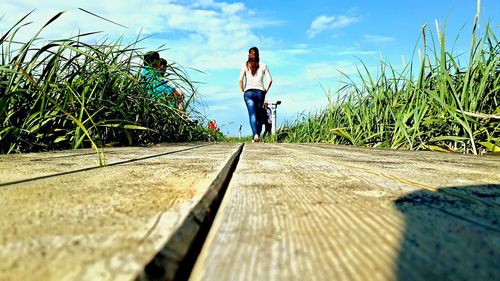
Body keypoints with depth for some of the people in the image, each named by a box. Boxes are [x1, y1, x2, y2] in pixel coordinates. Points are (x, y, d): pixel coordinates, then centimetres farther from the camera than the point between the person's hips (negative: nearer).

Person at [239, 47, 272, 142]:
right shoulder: (263, 66, 8)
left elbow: (240, 80, -5)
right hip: (260, 92, 2)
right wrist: (265, 91, 11)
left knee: (252, 114, -10)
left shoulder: (245, 65, 5)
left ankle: (255, 134, -28)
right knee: (259, 115, 12)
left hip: (249, 92, -1)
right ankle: (257, 135, 13)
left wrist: (243, 91, 8)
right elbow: (270, 80, 2)